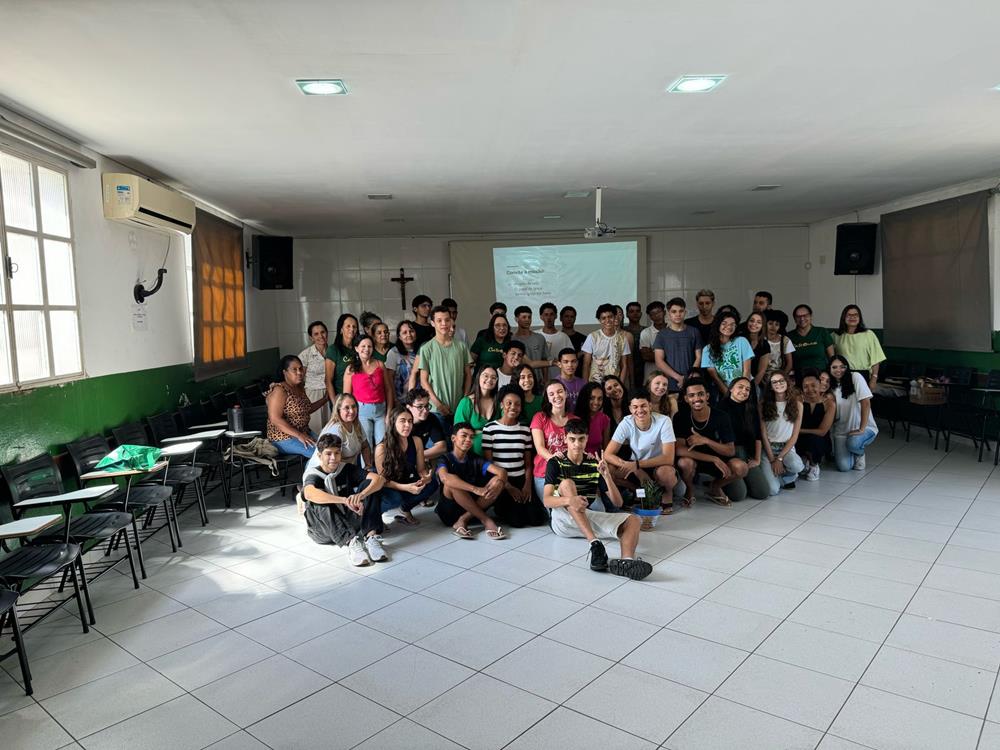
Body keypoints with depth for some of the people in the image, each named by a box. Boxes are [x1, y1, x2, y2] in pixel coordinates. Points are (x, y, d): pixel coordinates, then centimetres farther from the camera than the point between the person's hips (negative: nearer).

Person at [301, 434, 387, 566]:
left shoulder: (347, 468, 1)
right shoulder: (312, 474, -9)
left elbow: (377, 478, -15)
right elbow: (309, 493, -36)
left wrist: (361, 495, -37)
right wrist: (345, 500, -48)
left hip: (349, 521, 3)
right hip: (324, 529, -3)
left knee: (369, 484, -14)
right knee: (318, 501, -32)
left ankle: (371, 537, -32)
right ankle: (351, 543, -47)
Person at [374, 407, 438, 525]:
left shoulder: (417, 442, -11)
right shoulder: (382, 448, -23)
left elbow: (421, 469, -2)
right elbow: (383, 480, -19)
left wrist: (426, 477, -28)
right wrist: (406, 487, -35)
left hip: (407, 482, 5)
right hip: (388, 488, -4)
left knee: (432, 483, -20)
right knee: (396, 498, -37)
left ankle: (405, 509, 5)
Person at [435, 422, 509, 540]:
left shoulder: (476, 460, 6)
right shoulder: (445, 459, -6)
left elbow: (502, 472, -8)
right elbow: (444, 477, -30)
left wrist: (498, 484, -33)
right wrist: (475, 489, -40)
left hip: (473, 508, 4)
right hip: (449, 511, -4)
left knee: (498, 479, -14)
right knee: (452, 483, -31)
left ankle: (463, 520, -19)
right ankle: (486, 520, -22)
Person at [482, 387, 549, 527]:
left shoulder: (525, 429, 8)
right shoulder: (490, 429, -5)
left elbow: (528, 462, 10)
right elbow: (488, 463, -6)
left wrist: (527, 485, -7)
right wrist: (508, 487, -10)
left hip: (521, 480, 4)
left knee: (538, 519, -11)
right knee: (517, 521, -19)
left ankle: (519, 506, 19)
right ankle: (501, 509, 13)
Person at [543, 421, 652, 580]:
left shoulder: (595, 464, 10)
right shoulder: (555, 463, 1)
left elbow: (617, 503, 5)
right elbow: (546, 500, -14)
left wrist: (607, 476, -13)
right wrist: (570, 500, -36)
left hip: (589, 516, 4)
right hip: (562, 519, -3)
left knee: (633, 520, -17)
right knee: (567, 483, -30)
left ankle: (626, 560, -51)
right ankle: (595, 543, -41)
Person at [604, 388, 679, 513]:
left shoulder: (663, 421, -22)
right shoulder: (626, 423, -16)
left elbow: (668, 458, -27)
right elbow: (607, 454, -17)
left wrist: (637, 464, -34)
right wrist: (636, 470, -27)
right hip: (636, 467, 3)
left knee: (665, 472, -38)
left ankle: (668, 494, -2)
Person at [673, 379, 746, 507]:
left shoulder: (721, 417, -13)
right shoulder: (680, 417, -16)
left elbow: (730, 451, -14)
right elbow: (679, 449, -25)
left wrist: (706, 441, -32)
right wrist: (714, 459, -32)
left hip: (717, 459, 2)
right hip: (693, 460, -2)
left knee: (741, 467, -25)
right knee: (684, 462, -36)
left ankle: (715, 488, 7)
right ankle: (689, 490, -1)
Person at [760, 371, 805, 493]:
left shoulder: (796, 403, 0)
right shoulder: (764, 403, -3)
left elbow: (795, 435, -2)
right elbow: (763, 433, -4)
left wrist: (780, 458, -12)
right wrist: (772, 460, -12)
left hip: (787, 447, 1)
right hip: (768, 447, -1)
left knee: (797, 466, -36)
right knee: (772, 490, -23)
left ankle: (787, 477, 2)